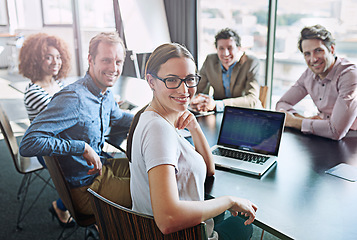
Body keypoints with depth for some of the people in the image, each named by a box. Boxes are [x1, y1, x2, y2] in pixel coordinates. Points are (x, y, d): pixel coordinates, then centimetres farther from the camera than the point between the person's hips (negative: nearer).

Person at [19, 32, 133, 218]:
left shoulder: (106, 93, 0)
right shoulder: (73, 98, -27)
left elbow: (117, 118, 21)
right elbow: (28, 144, -32)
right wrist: (83, 147, -30)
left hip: (102, 168, 8)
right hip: (85, 188, -8)